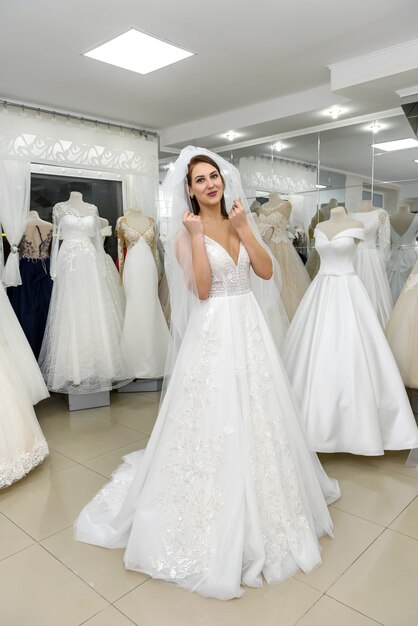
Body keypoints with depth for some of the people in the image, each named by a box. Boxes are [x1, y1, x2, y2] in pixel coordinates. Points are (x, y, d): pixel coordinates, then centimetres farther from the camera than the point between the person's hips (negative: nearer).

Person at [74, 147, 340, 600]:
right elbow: (201, 289, -16)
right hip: (213, 334, -5)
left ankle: (259, 508, 40)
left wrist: (244, 228, -6)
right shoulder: (186, 232, -4)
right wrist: (196, 235, -19)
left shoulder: (239, 222, 11)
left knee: (256, 419, 15)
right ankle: (215, 519, 24)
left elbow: (267, 272, -1)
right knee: (214, 421, 2)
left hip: (251, 328, 6)